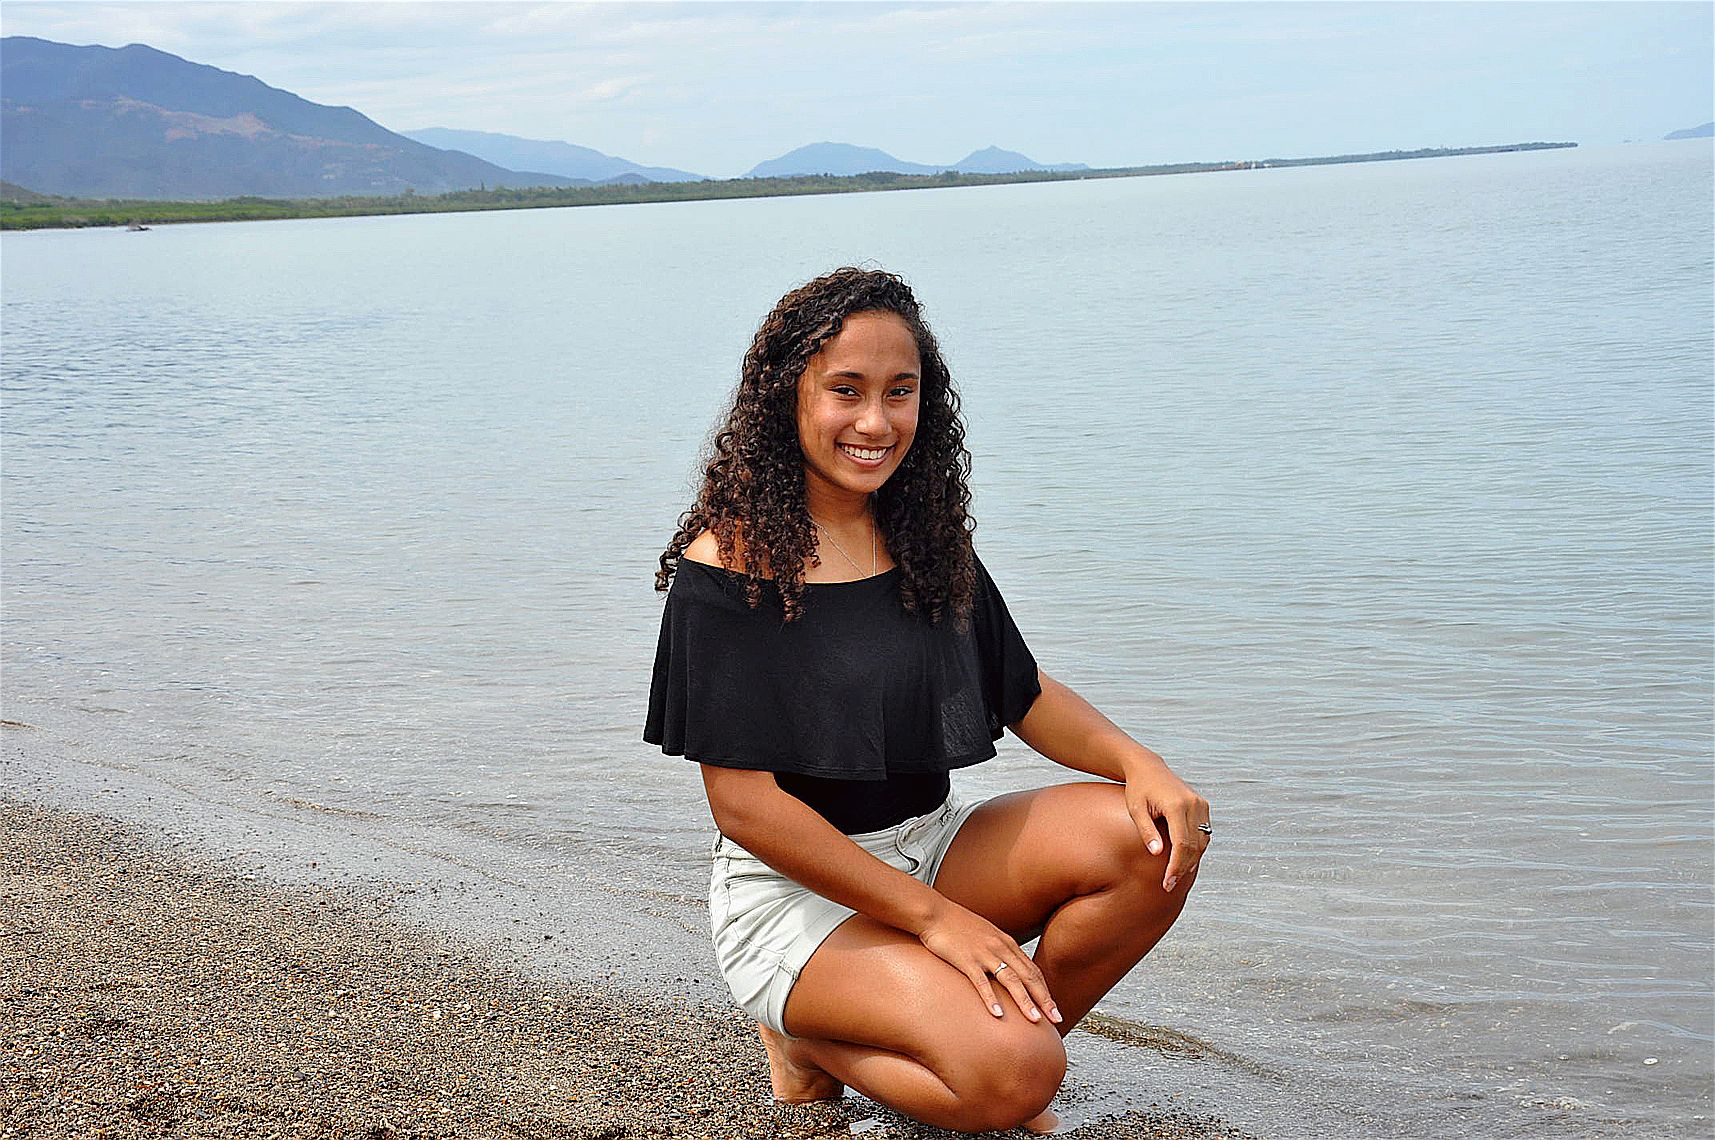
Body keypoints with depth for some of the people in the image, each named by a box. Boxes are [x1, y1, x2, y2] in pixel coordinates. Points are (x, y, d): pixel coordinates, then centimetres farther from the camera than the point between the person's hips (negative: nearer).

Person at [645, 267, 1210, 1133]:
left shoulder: (924, 540, 5)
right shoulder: (730, 562, -15)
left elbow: (1024, 695, 10)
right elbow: (742, 802, -18)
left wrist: (1137, 761, -12)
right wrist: (932, 917, -21)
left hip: (928, 847, 6)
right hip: (795, 890, -6)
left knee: (1155, 841, -17)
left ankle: (1013, 1038, 2)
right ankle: (811, 1038, 2)